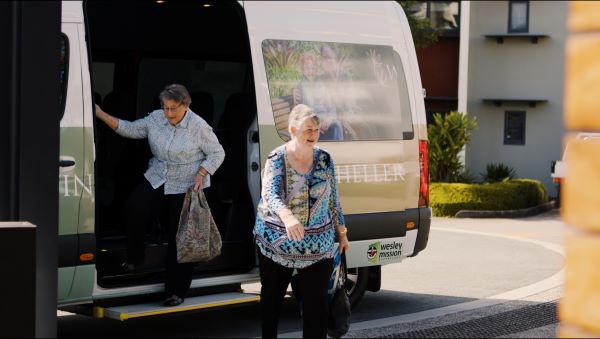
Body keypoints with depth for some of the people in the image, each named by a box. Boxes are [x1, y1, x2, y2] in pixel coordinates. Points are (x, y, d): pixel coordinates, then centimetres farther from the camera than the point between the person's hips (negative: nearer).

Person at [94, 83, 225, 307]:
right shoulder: (155, 119, -1)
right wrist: (101, 115, -7)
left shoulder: (199, 127, -14)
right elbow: (130, 129, 3)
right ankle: (134, 259, 4)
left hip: (187, 188, -4)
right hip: (157, 180, 4)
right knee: (134, 210, -20)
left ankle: (176, 291, 9)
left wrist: (201, 174, -20)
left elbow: (217, 154, -6)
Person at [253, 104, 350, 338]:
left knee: (316, 301, -3)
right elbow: (270, 195, -27)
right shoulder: (277, 159, -11)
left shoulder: (325, 159, 2)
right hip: (276, 242, -2)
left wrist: (342, 233, 11)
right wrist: (287, 216, -45)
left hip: (318, 245, 2)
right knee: (272, 297, 12)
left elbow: (333, 200, 11)